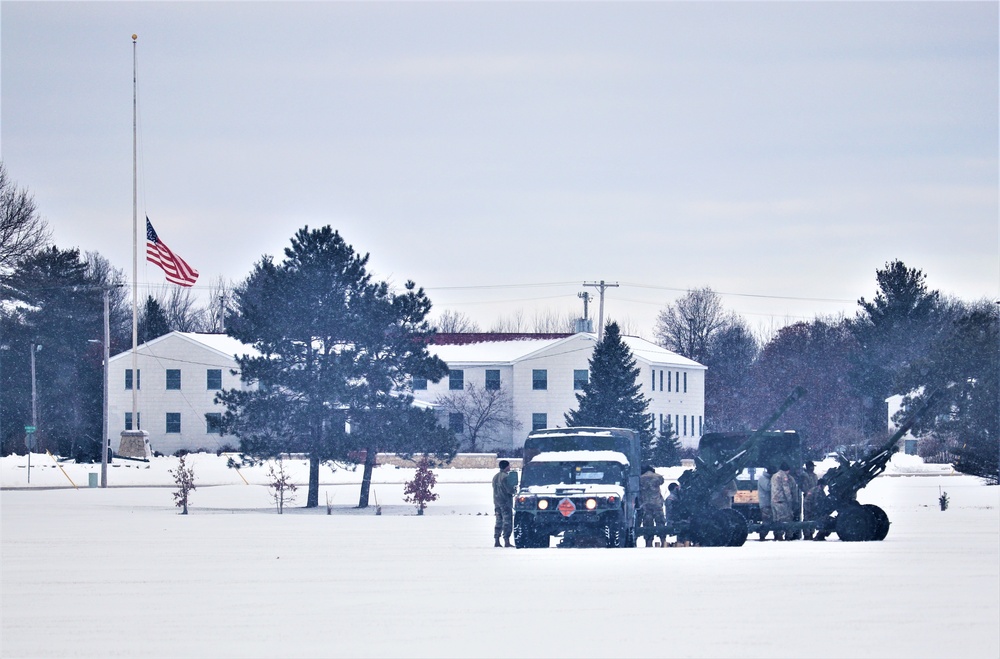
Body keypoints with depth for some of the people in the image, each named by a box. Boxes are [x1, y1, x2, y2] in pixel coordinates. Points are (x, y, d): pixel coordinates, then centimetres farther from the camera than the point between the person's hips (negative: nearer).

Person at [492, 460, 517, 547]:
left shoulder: (495, 477, 13)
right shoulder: (505, 477, -15)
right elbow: (510, 490, -19)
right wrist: (515, 489, 4)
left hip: (497, 501, 8)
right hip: (505, 502, -8)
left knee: (499, 522, 12)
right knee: (507, 522, -5)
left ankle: (496, 541, 11)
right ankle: (506, 541, -9)